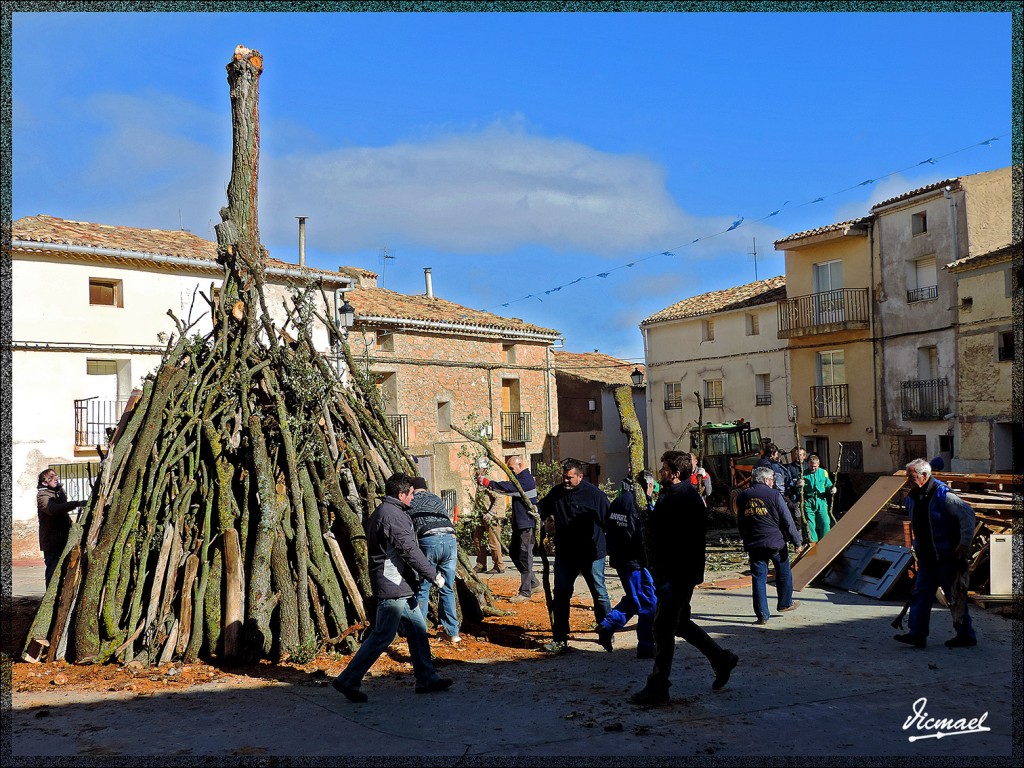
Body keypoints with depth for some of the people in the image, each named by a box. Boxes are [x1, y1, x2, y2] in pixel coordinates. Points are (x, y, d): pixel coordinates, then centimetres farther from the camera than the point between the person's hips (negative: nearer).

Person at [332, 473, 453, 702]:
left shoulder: (380, 513, 16)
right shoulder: (392, 515, -17)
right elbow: (409, 550, -20)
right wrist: (434, 575, -12)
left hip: (401, 588, 11)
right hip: (393, 587, -11)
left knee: (418, 629, 15)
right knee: (382, 636, -5)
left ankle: (427, 679, 21)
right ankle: (348, 681, 2)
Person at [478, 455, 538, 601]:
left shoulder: (526, 480, -17)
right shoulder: (521, 479, 19)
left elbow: (507, 487, -28)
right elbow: (509, 487, 15)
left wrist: (486, 482, -25)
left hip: (527, 525, -11)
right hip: (519, 525, 11)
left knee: (524, 556, -8)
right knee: (513, 552, 15)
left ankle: (525, 592, -3)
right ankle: (533, 583, 26)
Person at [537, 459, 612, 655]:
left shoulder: (594, 493, -10)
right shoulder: (556, 493, 5)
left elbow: (608, 520, -7)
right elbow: (542, 509, 19)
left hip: (591, 554, -4)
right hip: (564, 554, 4)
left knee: (599, 594, 8)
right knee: (560, 596, 4)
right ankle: (560, 639, 11)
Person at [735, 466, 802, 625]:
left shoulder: (742, 497, 6)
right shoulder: (774, 495, -8)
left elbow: (740, 522, 15)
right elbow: (787, 521, -7)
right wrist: (796, 540, 1)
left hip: (753, 544, 3)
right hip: (775, 542, -3)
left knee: (759, 578, 6)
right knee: (783, 573, 18)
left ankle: (762, 615, 4)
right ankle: (785, 603, 33)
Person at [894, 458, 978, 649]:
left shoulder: (942, 495, -18)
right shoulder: (913, 497, 8)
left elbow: (968, 514, -21)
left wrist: (965, 542, -21)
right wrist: (918, 547, 20)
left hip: (948, 557, -8)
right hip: (926, 558, 8)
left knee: (955, 597, 1)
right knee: (920, 594, 5)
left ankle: (966, 635, 13)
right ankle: (917, 633, 8)